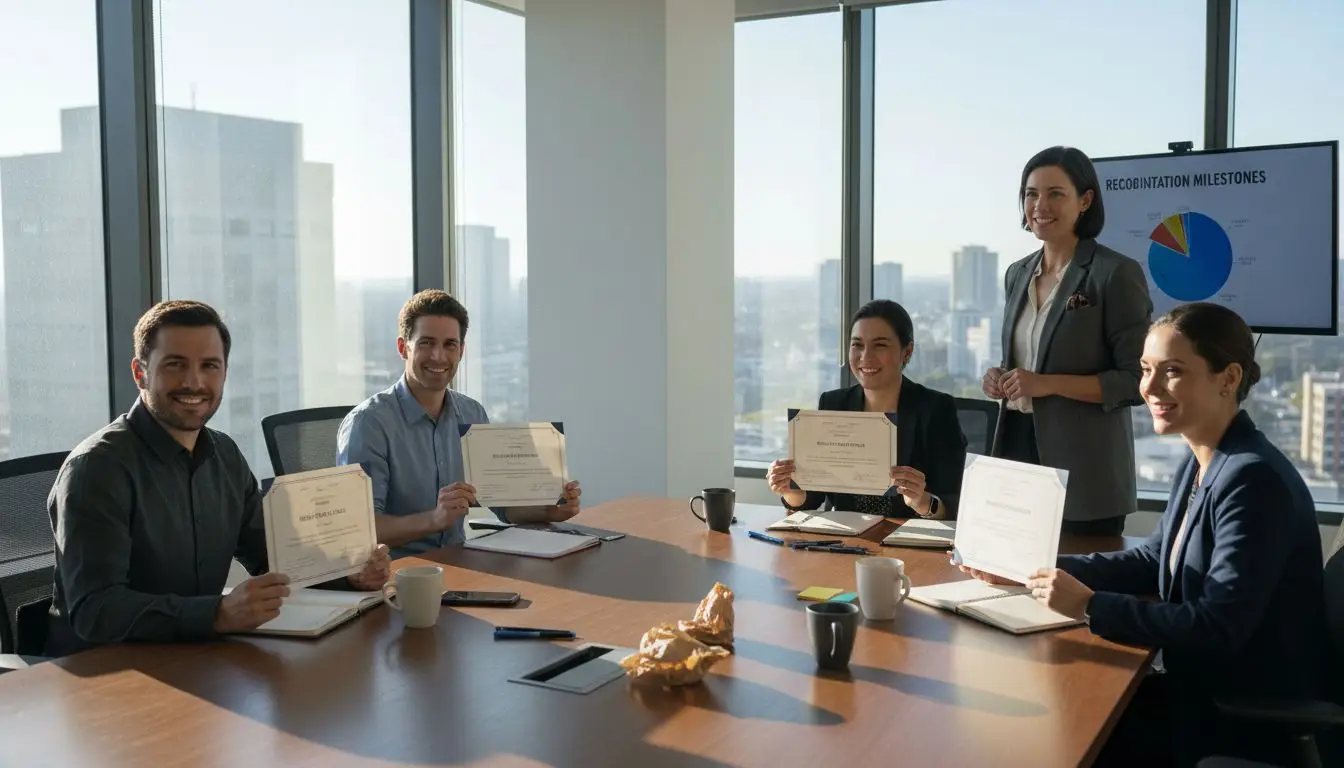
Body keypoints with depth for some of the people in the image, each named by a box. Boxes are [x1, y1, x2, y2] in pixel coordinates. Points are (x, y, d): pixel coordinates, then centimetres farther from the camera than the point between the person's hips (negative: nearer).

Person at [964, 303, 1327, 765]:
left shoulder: (1253, 480, -24)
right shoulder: (1200, 464, 5)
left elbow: (1219, 626, -27)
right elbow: (1153, 561, 12)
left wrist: (1090, 606, -29)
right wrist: (1037, 570, 2)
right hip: (1205, 691, 8)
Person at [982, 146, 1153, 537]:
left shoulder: (1117, 273, -9)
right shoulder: (1018, 274, 12)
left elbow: (1137, 380, -12)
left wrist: (1049, 384, -20)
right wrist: (1000, 379, 2)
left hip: (1085, 467, -6)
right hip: (1018, 446, 6)